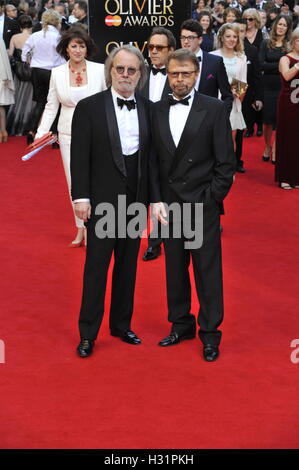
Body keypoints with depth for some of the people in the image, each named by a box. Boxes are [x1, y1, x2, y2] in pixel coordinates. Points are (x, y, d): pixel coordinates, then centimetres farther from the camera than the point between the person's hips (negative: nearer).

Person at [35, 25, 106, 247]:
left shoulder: (100, 70, -4)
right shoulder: (57, 73, 2)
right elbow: (51, 107, 5)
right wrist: (41, 133, -4)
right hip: (68, 134, 2)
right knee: (74, 182, 7)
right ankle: (81, 229, 20)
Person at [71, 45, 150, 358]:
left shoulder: (148, 109, 4)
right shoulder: (89, 107, -6)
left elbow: (152, 154, 6)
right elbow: (80, 156, -7)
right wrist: (80, 197, -12)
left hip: (136, 198, 4)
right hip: (102, 199, -3)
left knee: (128, 264, 13)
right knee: (97, 265, 2)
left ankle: (121, 324, 27)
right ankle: (88, 333, 12)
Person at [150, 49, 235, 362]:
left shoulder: (214, 109, -4)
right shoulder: (156, 111, 6)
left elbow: (226, 162, -4)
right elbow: (153, 160, 7)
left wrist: (209, 201, -9)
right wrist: (156, 201, -2)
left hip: (203, 206, -3)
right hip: (169, 206, 3)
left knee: (208, 272, 4)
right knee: (175, 270, 12)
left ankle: (209, 333, 17)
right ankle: (181, 325, 28)